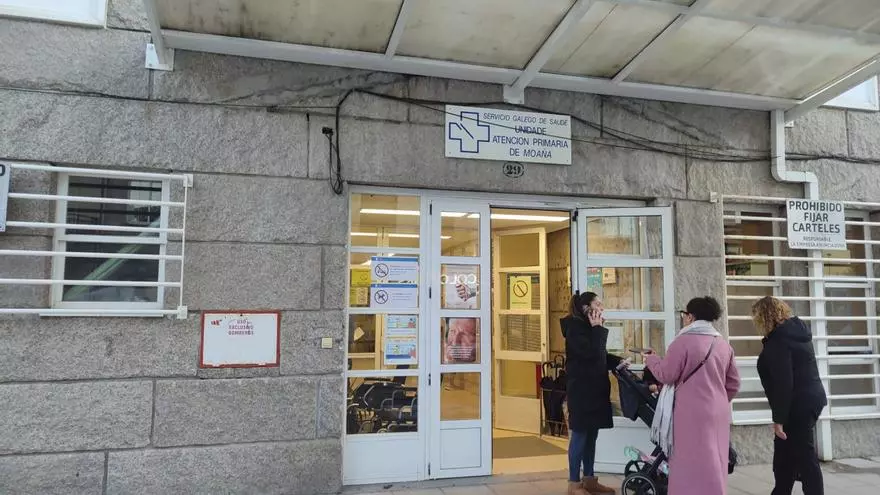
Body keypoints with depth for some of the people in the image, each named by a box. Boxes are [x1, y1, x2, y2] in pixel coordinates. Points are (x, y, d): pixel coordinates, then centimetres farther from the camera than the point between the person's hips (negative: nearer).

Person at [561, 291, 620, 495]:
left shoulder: (590, 327, 15)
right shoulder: (575, 327, -13)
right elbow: (590, 352, -25)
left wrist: (618, 362, 4)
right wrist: (598, 329, -16)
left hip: (594, 388, 9)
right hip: (581, 389, -9)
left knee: (591, 435, 13)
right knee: (579, 435, -3)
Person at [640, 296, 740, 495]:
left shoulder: (684, 341, -12)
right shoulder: (723, 344, 8)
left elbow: (666, 375, -9)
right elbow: (733, 383, 13)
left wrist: (651, 359, 8)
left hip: (693, 413, -6)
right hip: (718, 412, 7)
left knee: (693, 463, 1)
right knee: (713, 463, 15)